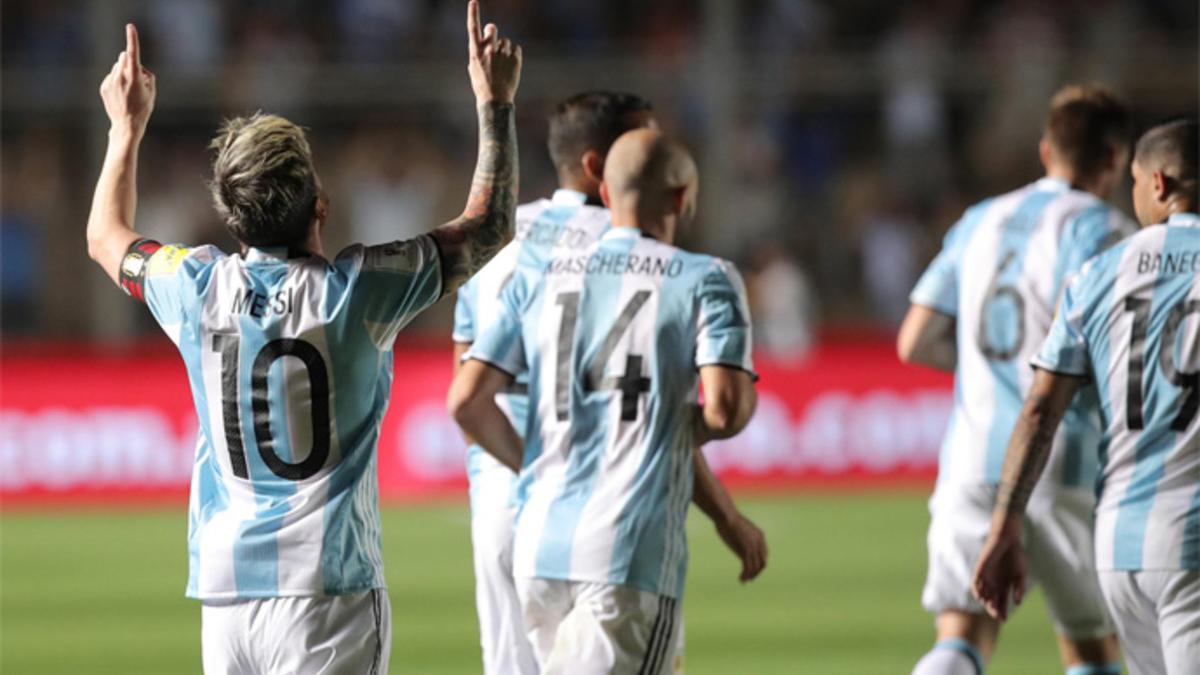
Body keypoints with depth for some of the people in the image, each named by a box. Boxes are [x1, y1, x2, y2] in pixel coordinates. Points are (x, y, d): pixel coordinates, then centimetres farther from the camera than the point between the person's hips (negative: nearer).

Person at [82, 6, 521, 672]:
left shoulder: (199, 287, 3)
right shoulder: (355, 290, -7)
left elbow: (107, 238, 27)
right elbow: (487, 225, 7)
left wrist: (127, 128, 39)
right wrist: (494, 103, 17)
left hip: (223, 588, 5)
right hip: (326, 587, -5)